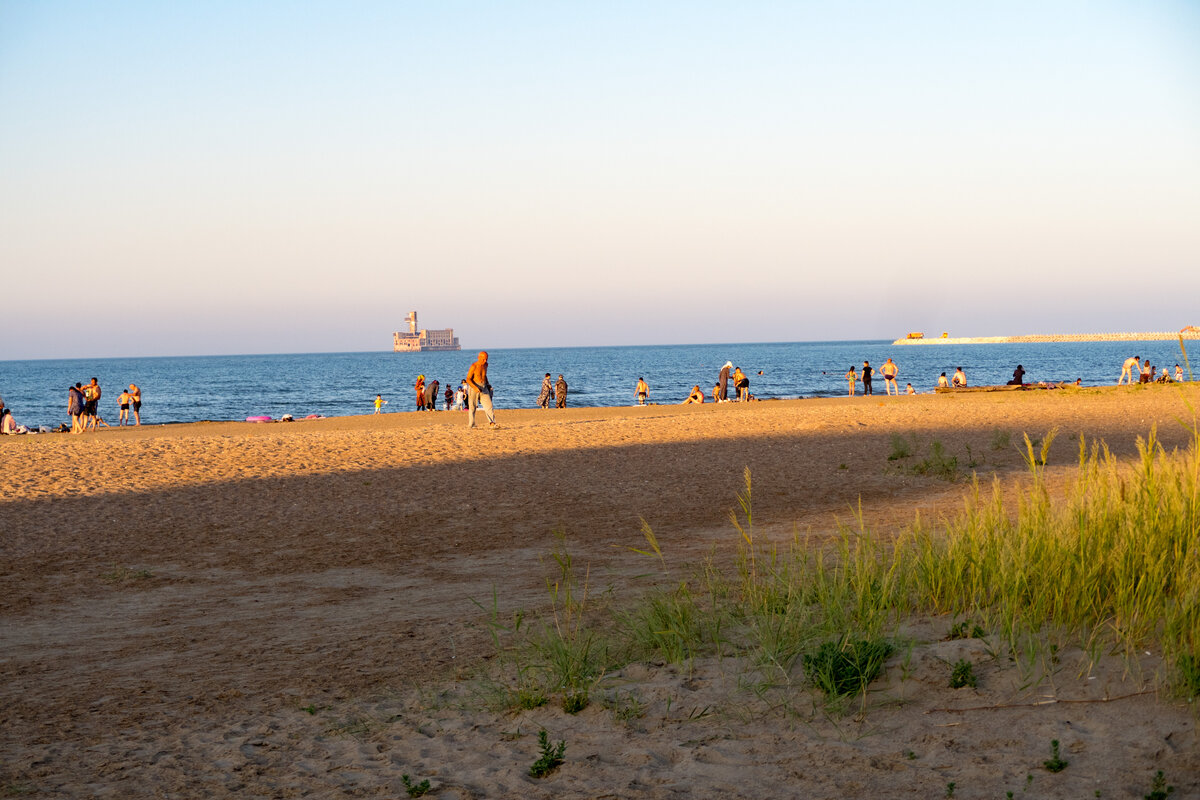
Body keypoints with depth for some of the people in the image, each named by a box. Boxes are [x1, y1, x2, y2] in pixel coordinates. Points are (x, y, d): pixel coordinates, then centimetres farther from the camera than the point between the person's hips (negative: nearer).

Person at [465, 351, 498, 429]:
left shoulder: (485, 365, 8)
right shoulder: (474, 366, -12)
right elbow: (468, 379, -13)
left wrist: (487, 384, 15)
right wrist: (475, 387, -26)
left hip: (483, 388, 5)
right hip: (473, 387, -5)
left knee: (488, 405, -9)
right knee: (472, 407, 2)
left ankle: (492, 423, -17)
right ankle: (471, 425, 12)